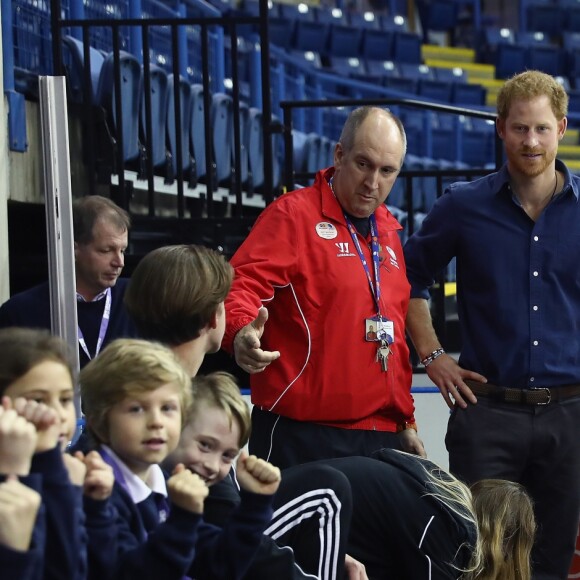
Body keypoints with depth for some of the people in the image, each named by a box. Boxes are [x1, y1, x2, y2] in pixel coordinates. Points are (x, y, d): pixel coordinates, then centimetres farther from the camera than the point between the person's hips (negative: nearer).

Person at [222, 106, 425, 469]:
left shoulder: (388, 231, 19)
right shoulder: (294, 214, -4)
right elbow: (242, 285, -17)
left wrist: (406, 423, 21)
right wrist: (241, 333, -38)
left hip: (382, 437, 7)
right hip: (302, 437, -7)